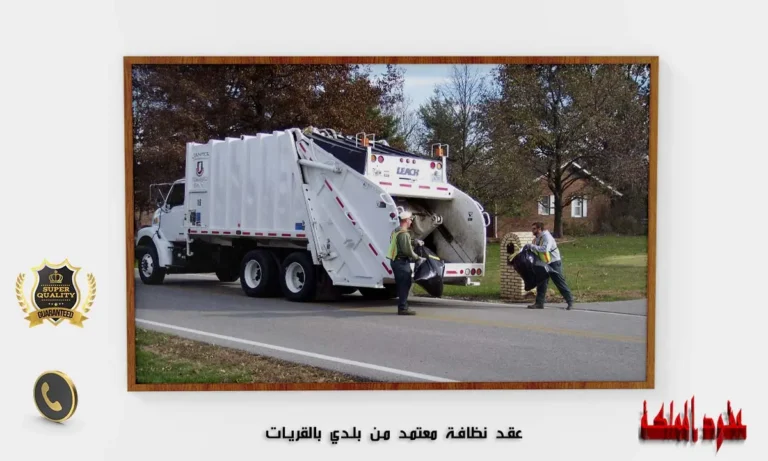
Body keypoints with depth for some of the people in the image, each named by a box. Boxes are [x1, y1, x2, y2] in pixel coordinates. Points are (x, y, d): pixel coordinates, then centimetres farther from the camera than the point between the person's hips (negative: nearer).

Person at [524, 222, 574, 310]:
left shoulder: (547, 237, -19)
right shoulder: (536, 238, 8)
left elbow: (545, 249, -34)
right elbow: (536, 251, 14)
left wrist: (532, 246, -32)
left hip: (554, 263, -9)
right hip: (544, 263, 9)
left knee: (560, 283, -4)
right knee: (541, 283, 5)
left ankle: (570, 301, 5)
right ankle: (539, 303, 8)